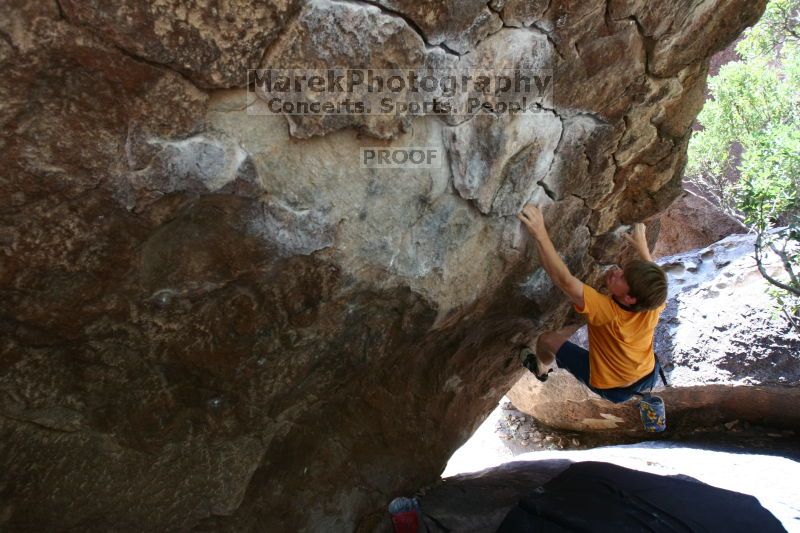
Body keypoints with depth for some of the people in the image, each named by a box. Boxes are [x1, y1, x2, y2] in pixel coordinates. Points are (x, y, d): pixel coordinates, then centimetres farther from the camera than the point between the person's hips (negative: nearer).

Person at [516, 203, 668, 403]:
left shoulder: (606, 311, -42)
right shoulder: (654, 306, -26)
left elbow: (564, 280, -49)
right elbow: (655, 281, -1)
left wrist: (540, 234, -57)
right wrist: (642, 246, 2)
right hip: (649, 377, 5)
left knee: (546, 340, 6)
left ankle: (541, 369, 39)